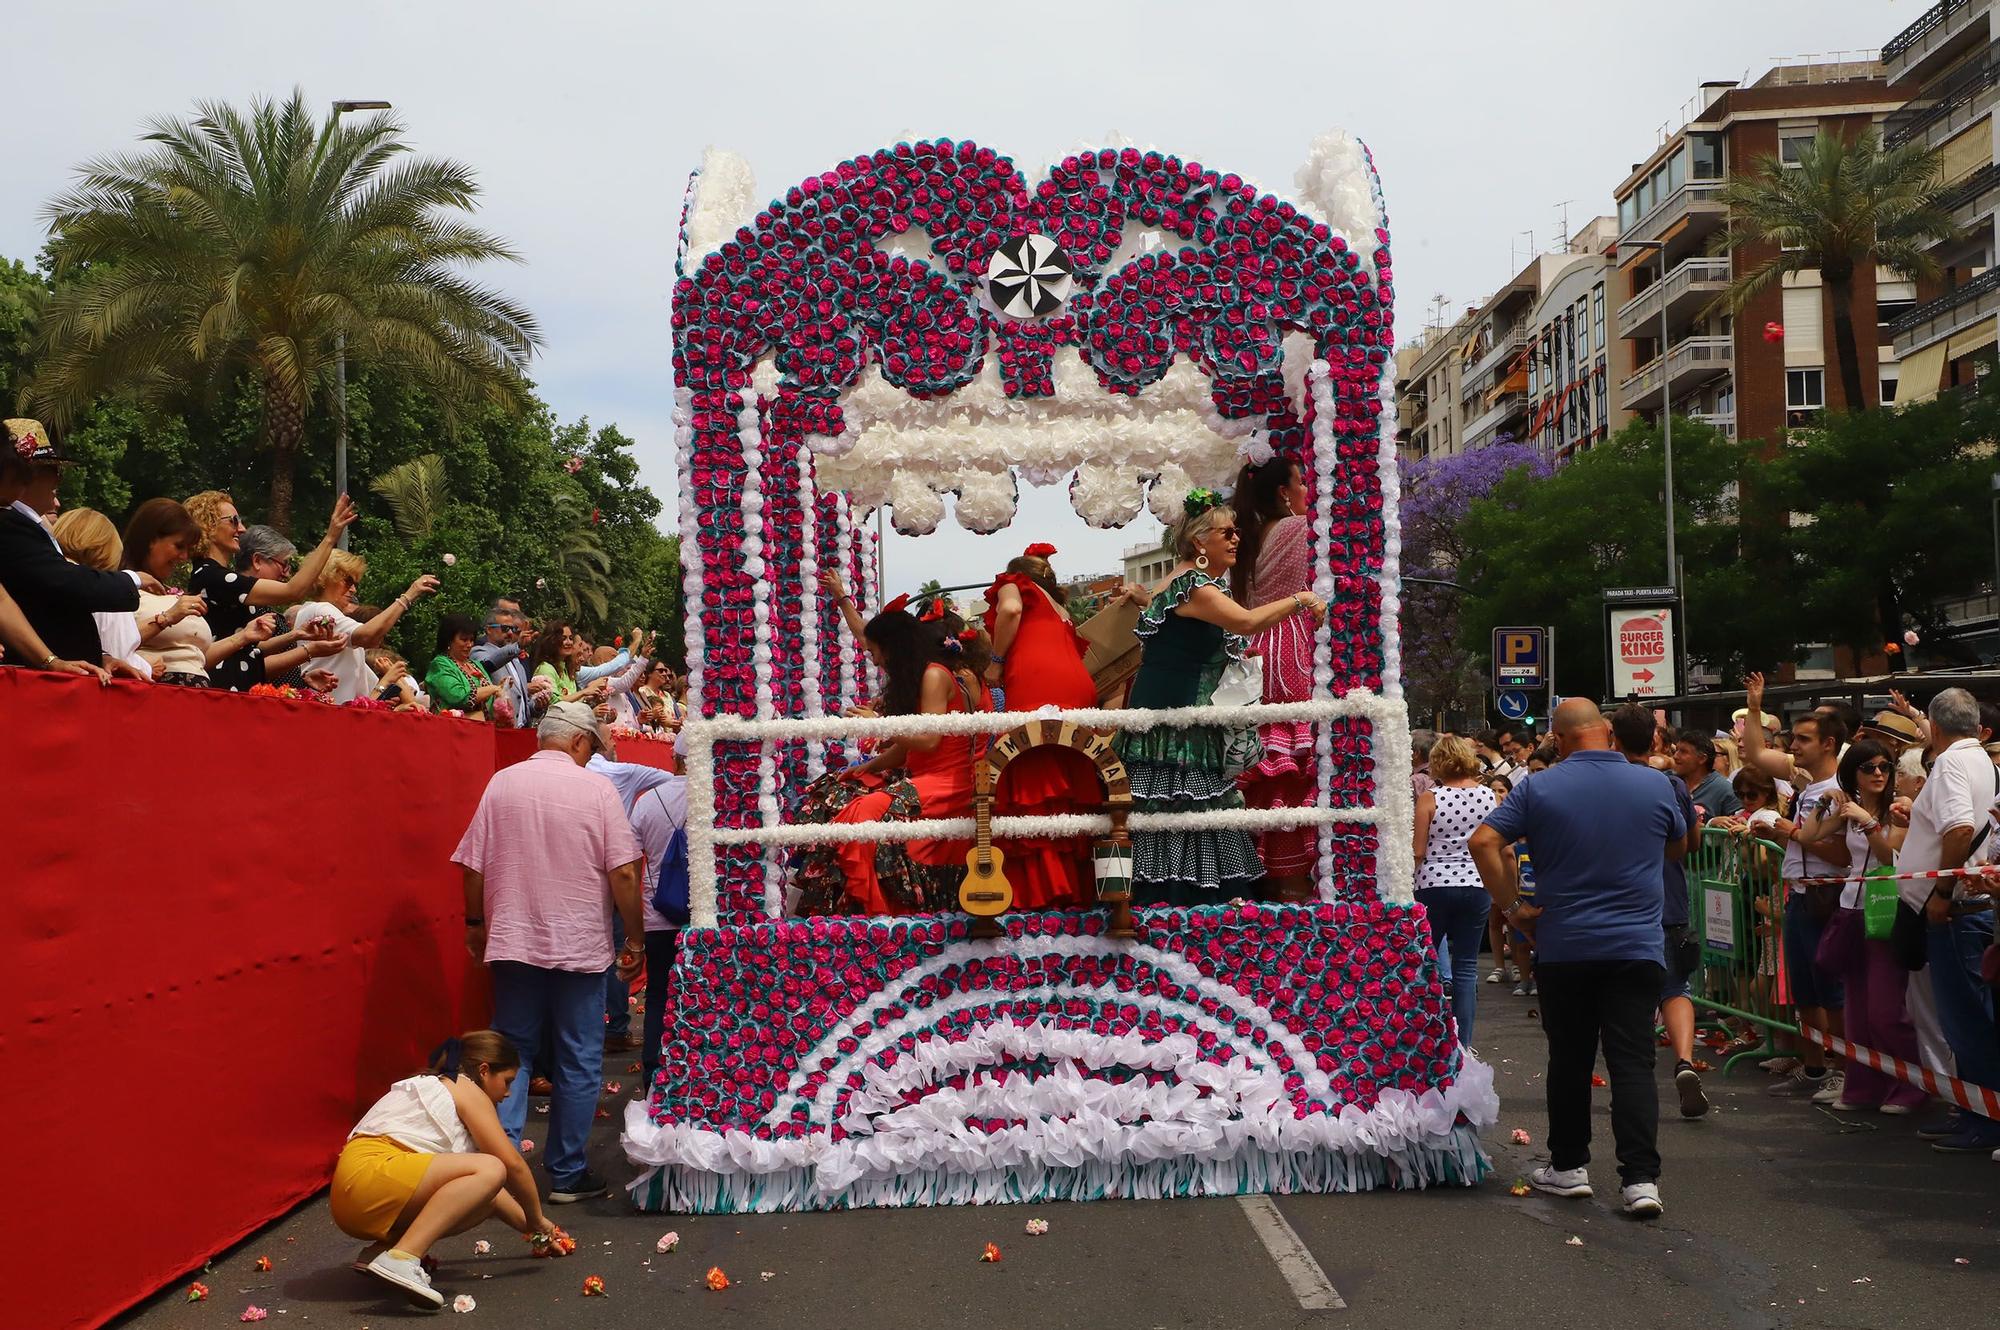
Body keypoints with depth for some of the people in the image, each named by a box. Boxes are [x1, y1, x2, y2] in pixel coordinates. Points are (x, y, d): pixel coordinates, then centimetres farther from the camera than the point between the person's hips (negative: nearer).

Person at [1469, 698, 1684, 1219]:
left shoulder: (1539, 788, -5)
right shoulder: (1655, 786, 1)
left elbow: (1483, 843, -11)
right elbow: (1678, 844, 19)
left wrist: (1512, 907, -4)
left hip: (1563, 947, 0)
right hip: (1637, 946, 0)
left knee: (1569, 1059, 12)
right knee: (1632, 1062, 0)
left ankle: (1568, 1166, 22)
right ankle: (1641, 1178, -7)